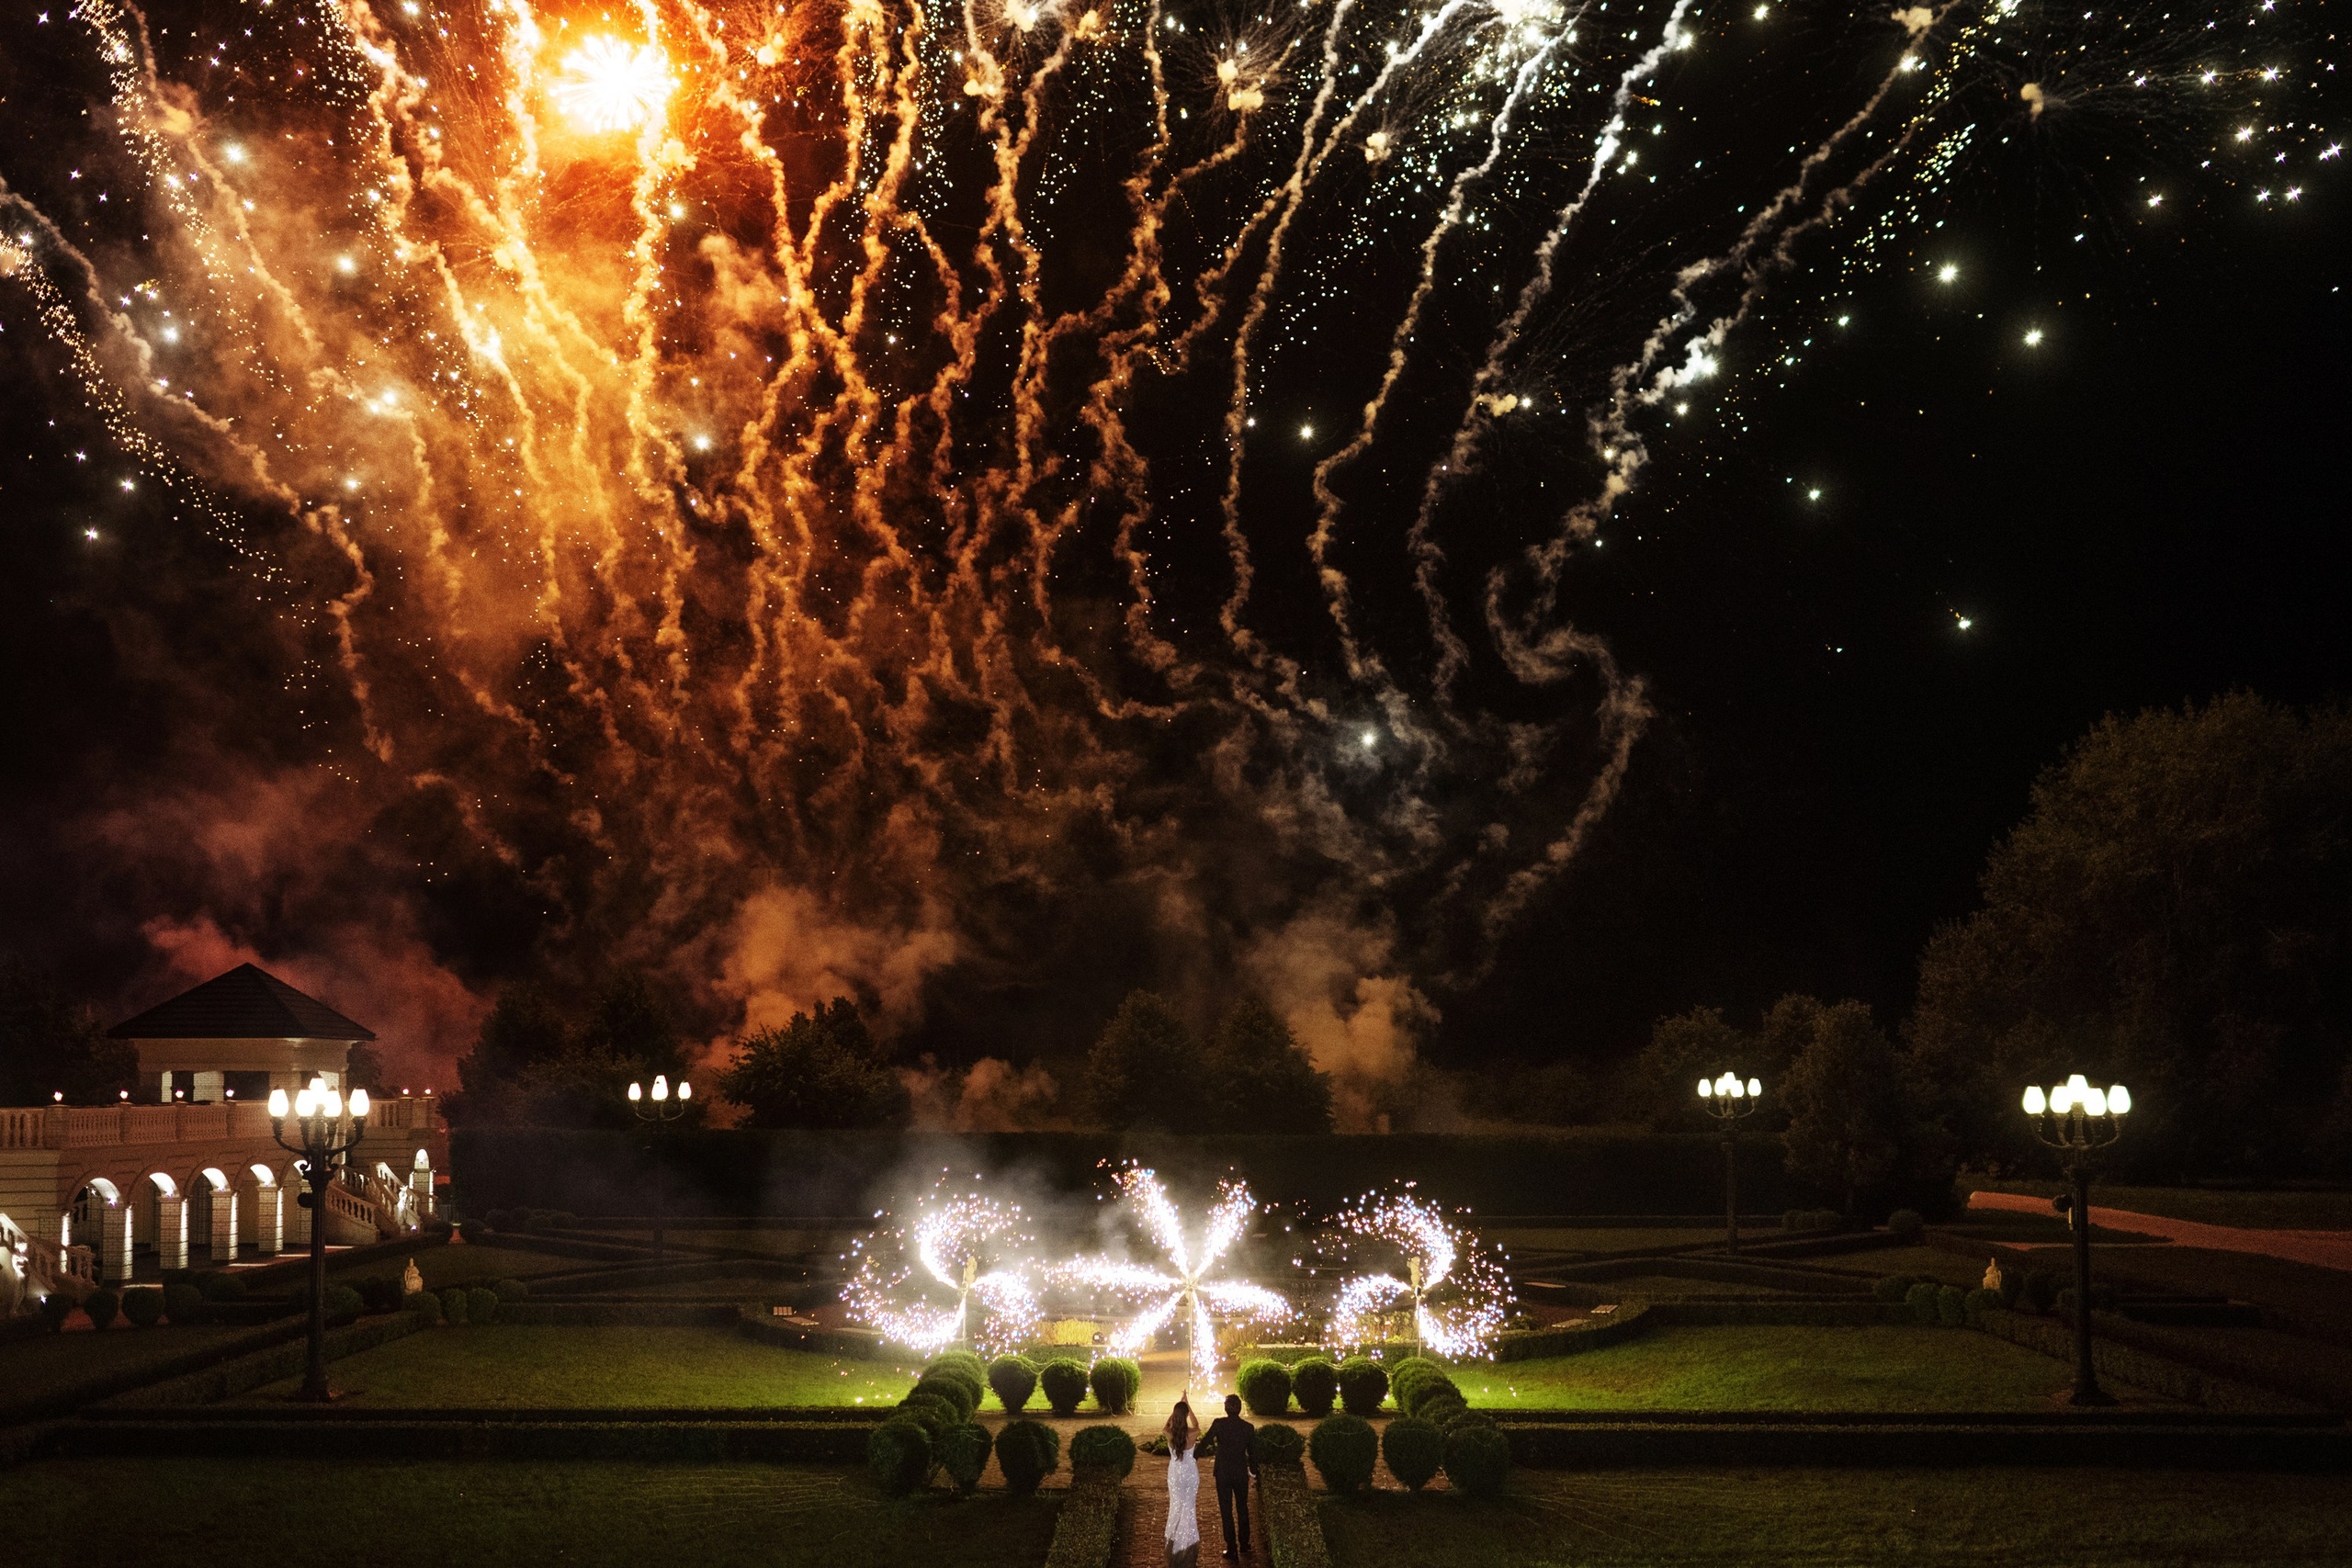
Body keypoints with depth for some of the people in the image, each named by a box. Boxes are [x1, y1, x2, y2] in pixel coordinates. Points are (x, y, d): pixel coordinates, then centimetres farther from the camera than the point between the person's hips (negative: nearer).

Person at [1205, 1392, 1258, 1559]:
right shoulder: (1248, 1428, -6)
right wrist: (1253, 1470, 20)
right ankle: (1244, 1545, 25)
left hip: (1223, 1473, -2)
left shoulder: (1219, 1423, -13)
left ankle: (1231, 1548, 6)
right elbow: (1253, 1452, 4)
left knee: (1226, 1511, 6)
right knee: (1242, 1509, 18)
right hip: (1241, 1474, 2)